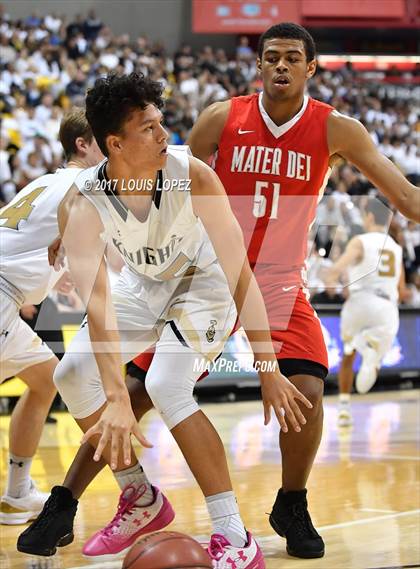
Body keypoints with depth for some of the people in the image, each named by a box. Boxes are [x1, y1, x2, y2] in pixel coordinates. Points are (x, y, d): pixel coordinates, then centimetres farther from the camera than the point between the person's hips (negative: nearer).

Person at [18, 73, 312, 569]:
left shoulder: (191, 175, -33)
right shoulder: (81, 204, -29)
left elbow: (240, 272, -31)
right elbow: (97, 301, -41)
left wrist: (269, 371, -35)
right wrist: (116, 399, -53)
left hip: (203, 281, -4)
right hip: (143, 284, 4)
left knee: (166, 386, -25)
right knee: (72, 375, -6)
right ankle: (142, 500, 13)